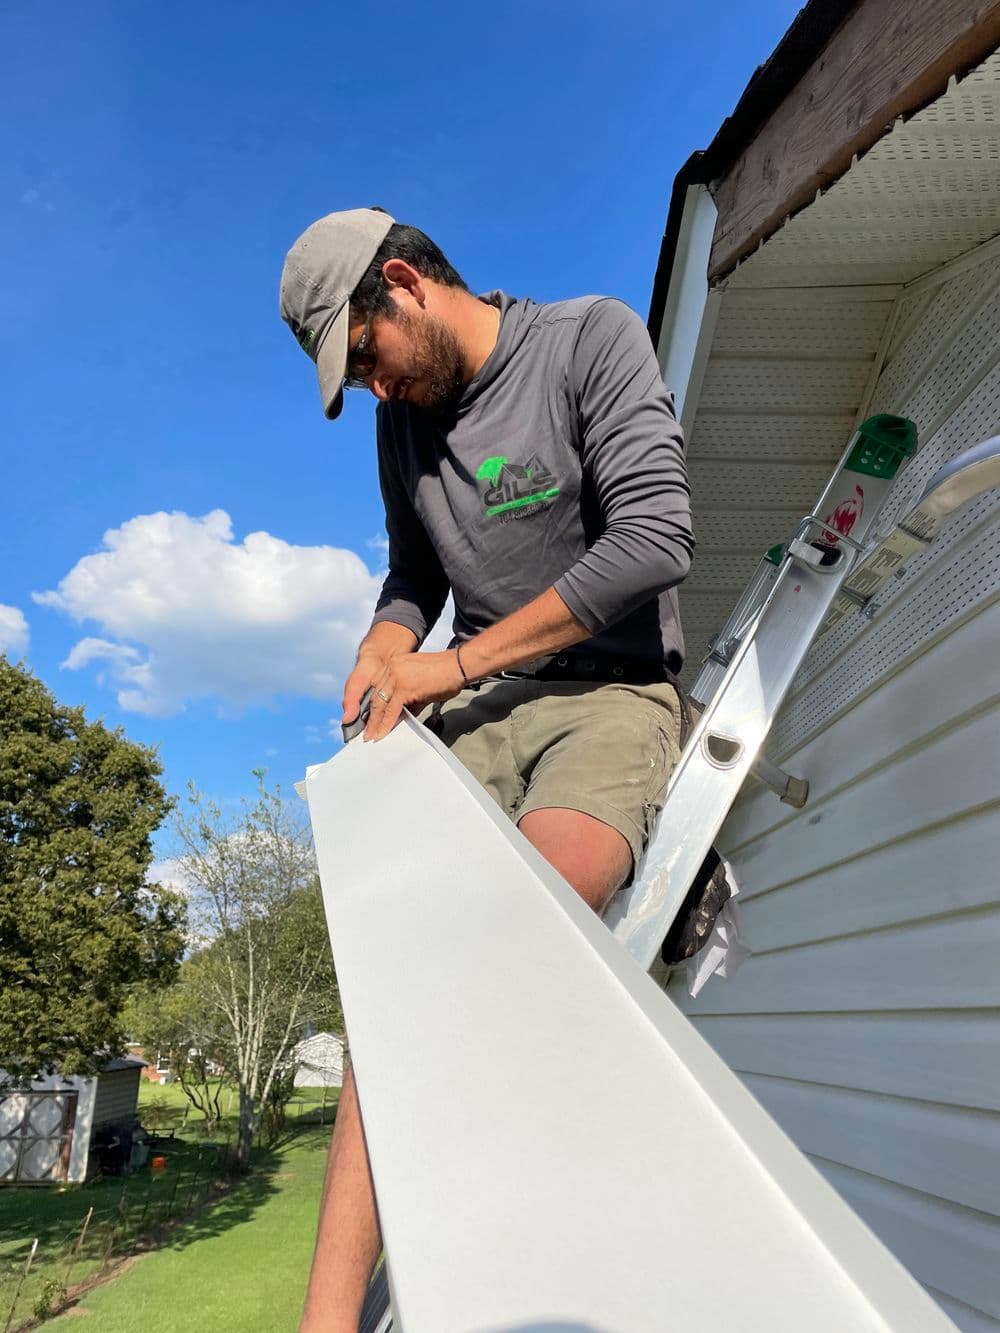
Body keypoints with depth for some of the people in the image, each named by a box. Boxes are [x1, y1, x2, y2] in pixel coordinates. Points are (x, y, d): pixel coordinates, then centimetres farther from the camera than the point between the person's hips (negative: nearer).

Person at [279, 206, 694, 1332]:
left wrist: (453, 663, -12)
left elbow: (653, 540, -15)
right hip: (475, 708, 5)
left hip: (608, 694, -4)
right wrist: (384, 647, 2)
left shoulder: (594, 340, -3)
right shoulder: (404, 421, 15)